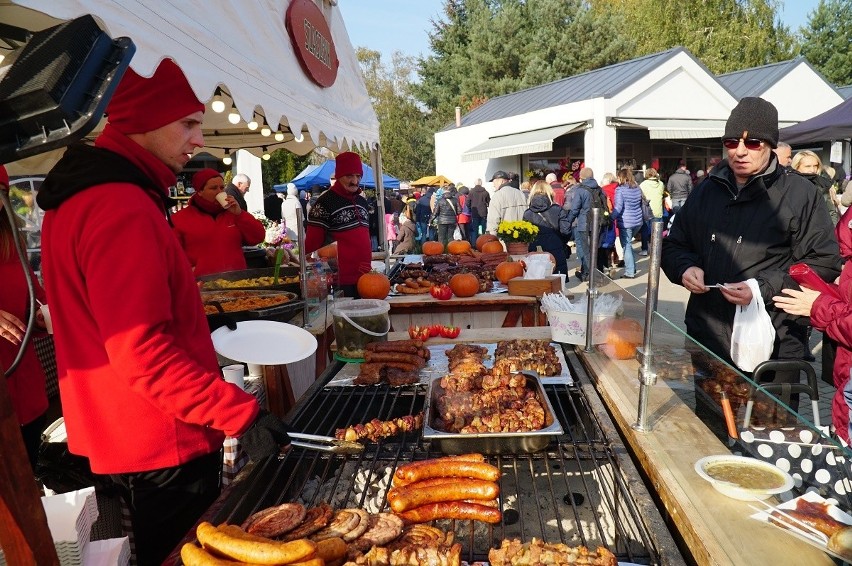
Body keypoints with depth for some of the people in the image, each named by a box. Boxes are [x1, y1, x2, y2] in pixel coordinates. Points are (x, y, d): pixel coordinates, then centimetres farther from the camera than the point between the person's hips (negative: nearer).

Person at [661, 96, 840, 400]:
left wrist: (765, 288, -19)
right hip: (706, 341, 4)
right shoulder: (708, 190, 12)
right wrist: (685, 268, -5)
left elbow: (824, 262, -7)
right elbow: (673, 245, 17)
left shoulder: (798, 193, -3)